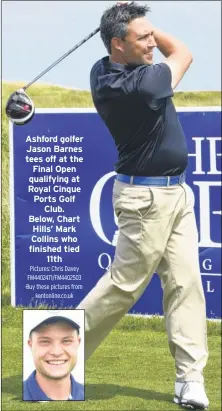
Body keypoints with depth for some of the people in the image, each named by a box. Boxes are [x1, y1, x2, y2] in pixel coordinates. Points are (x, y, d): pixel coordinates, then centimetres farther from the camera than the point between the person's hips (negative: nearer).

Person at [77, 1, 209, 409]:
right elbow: (182, 53, -4)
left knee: (185, 284, 2)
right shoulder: (141, 85, -25)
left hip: (175, 192, 9)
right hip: (147, 197, -9)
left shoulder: (101, 73, 1)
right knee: (124, 284, 0)